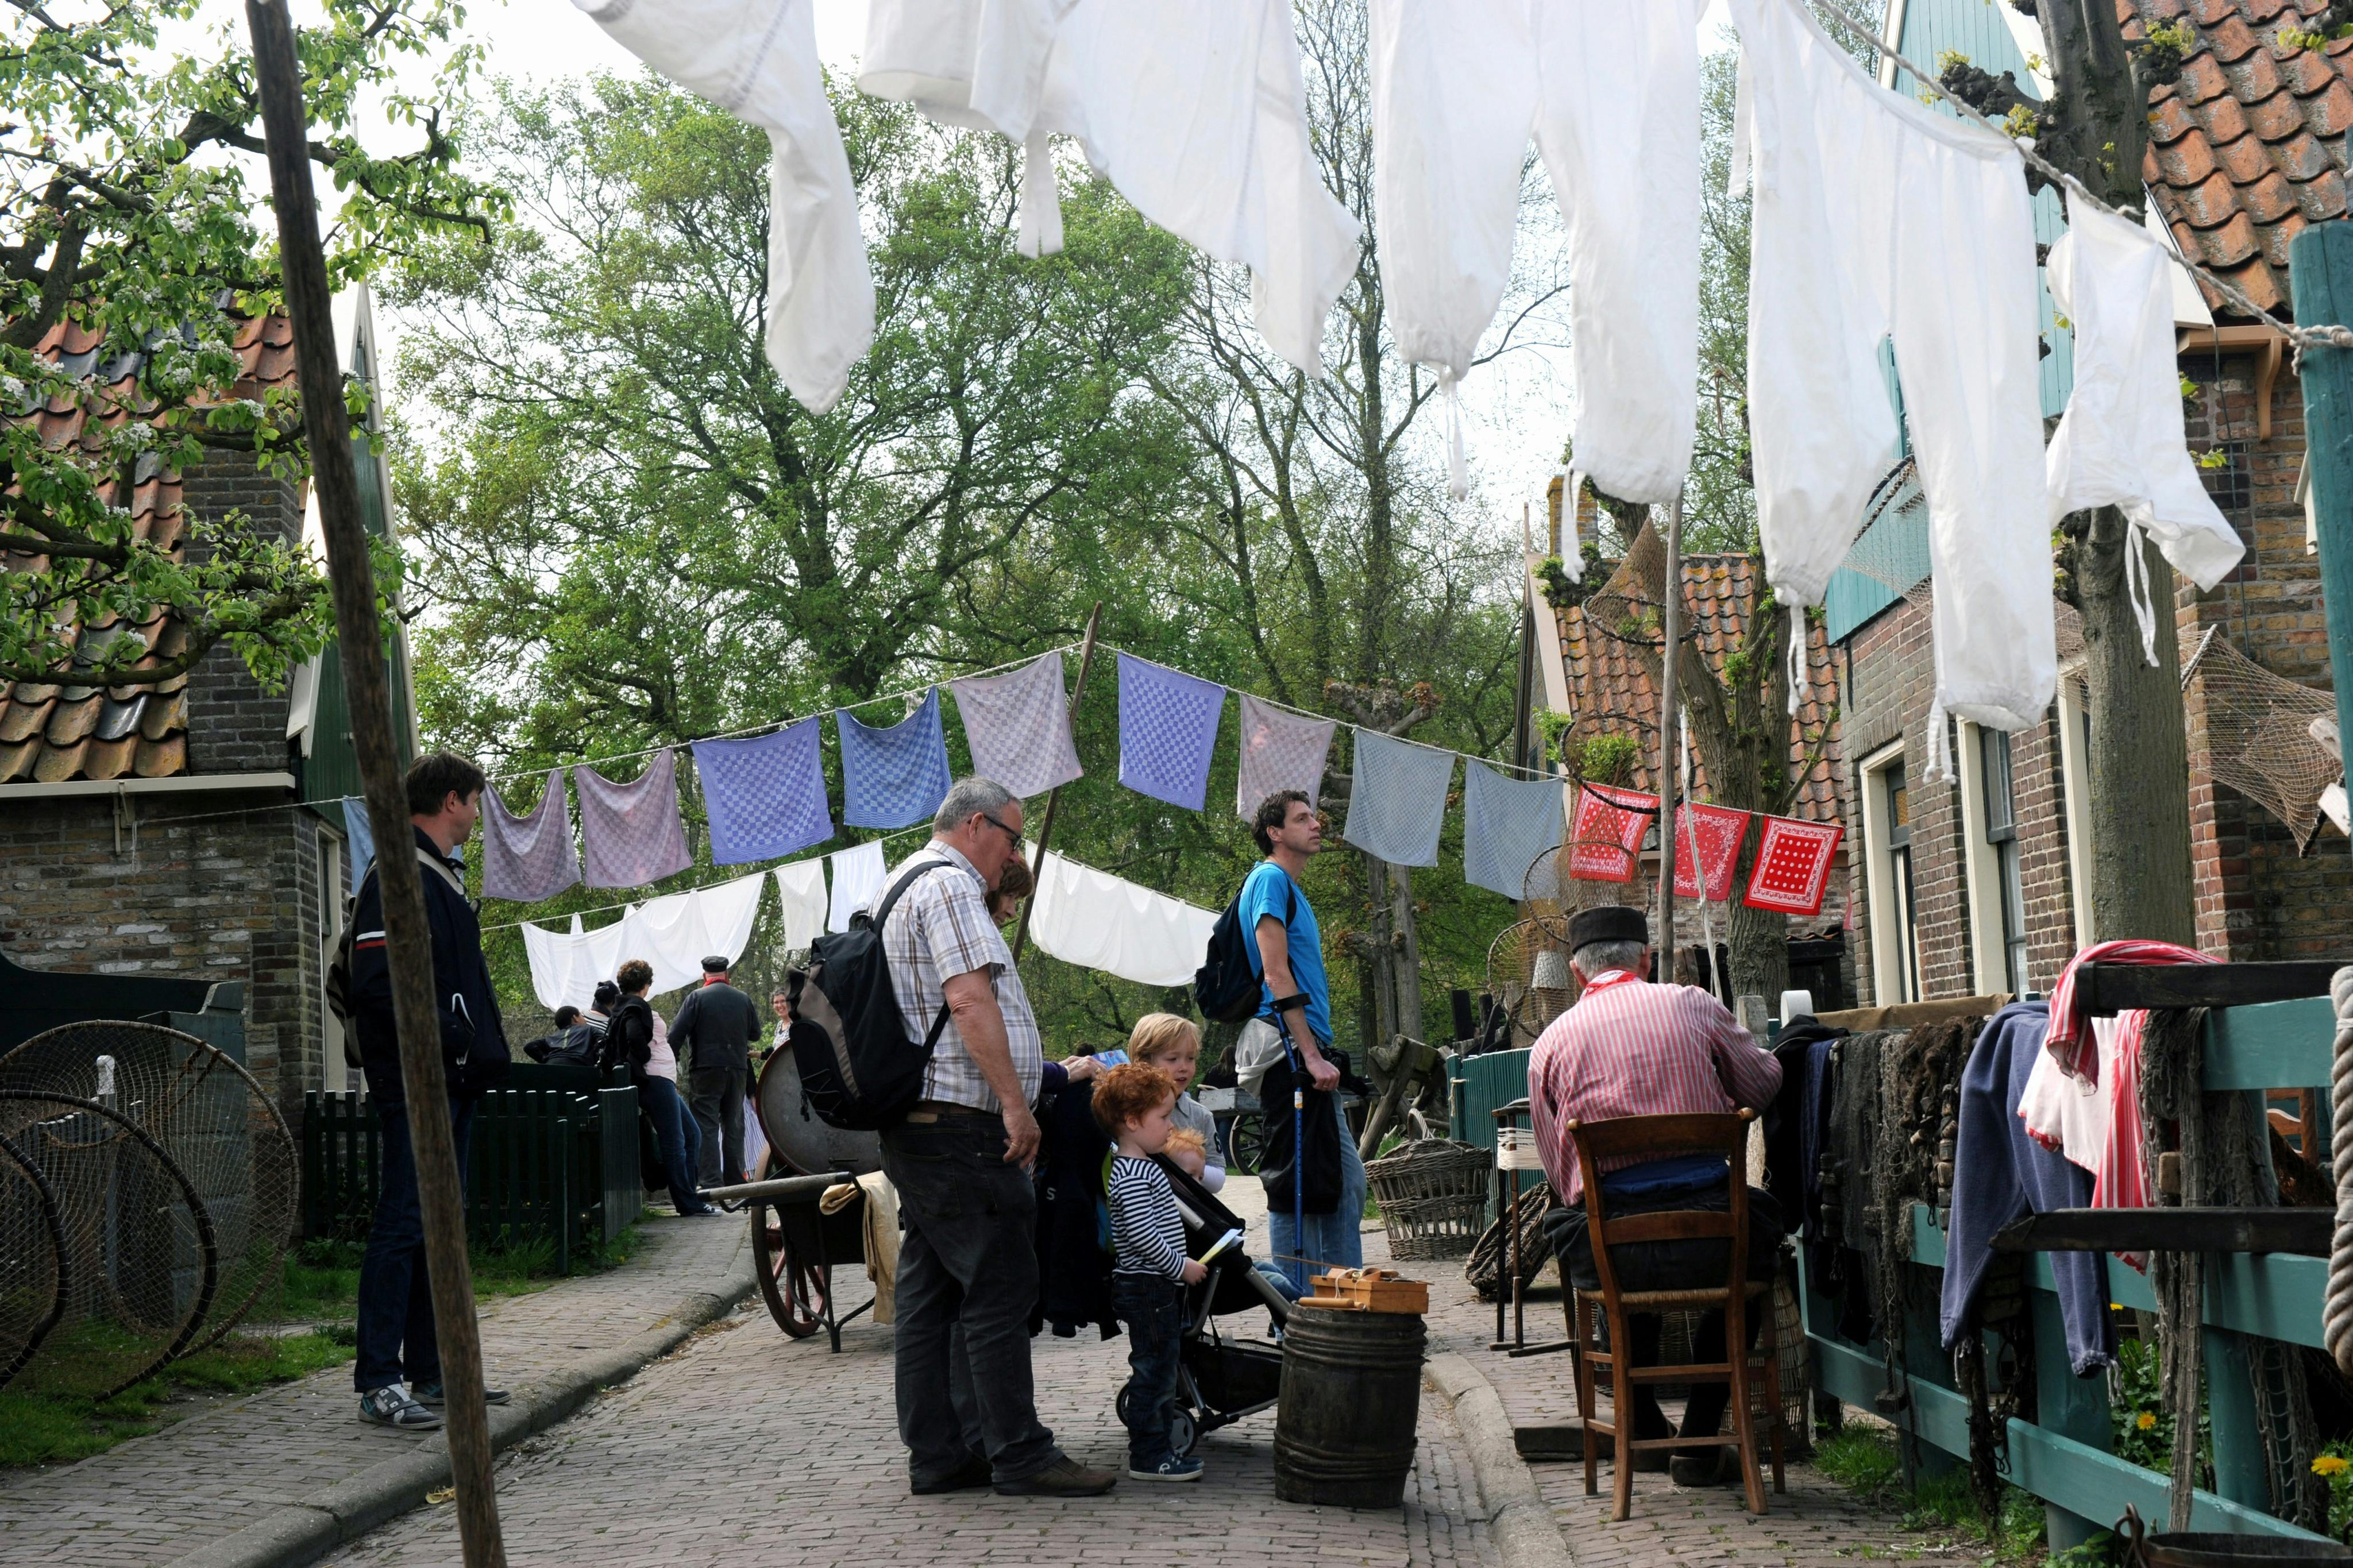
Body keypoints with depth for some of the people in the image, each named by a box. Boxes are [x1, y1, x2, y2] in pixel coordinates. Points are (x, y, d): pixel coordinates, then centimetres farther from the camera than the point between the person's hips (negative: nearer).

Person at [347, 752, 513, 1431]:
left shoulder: (444, 878, 20)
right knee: (404, 1223, -10)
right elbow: (377, 984, -21)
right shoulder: (396, 878, -12)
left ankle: (432, 1370, 20)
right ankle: (378, 1382, -8)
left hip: (453, 1078, 10)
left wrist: (483, 1051, 15)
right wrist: (442, 1038, -21)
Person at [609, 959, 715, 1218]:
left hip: (663, 1083, 10)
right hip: (656, 1081, -10)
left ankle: (689, 1197, 15)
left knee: (692, 1135, 15)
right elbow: (636, 1037, -28)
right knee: (674, 1142, -8)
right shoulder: (637, 1007, -10)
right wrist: (647, 1059, -11)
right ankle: (688, 1205, -6)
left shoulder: (623, 1007, 18)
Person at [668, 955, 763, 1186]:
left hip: (706, 1069, -4)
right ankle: (734, 1177, 15)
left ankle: (712, 1182, -10)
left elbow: (676, 1034, -10)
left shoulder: (696, 999, -4)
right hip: (737, 1069, 4)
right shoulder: (744, 999, 7)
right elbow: (756, 1034, 15)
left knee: (706, 1126, -3)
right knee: (734, 1125, 13)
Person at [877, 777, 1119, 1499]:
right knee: (999, 1289, -7)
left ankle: (936, 1455, 13)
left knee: (931, 1294, 10)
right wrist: (1014, 1102, -22)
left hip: (914, 1129, 11)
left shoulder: (905, 885, 24)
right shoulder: (950, 886, -10)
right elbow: (969, 998, -21)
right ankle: (1020, 1456, -4)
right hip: (960, 1125, -11)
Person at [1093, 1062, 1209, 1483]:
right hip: (1146, 1286, -11)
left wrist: (1182, 1266, 22)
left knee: (1162, 1369, 15)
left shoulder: (1143, 1168, 16)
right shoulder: (1131, 1175, -18)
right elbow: (1142, 1234, -25)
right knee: (1153, 1369, -6)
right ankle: (1148, 1456, -2)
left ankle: (1157, 1447, 22)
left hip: (1159, 1287, 11)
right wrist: (1182, 1266, -19)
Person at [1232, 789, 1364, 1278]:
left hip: (1306, 1054, 10)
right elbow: (1276, 975, -16)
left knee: (1348, 1181, 10)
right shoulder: (1270, 880, -8)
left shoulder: (1291, 887, 22)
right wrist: (1313, 1057, -20)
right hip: (1288, 1050, -10)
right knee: (1298, 1185, -7)